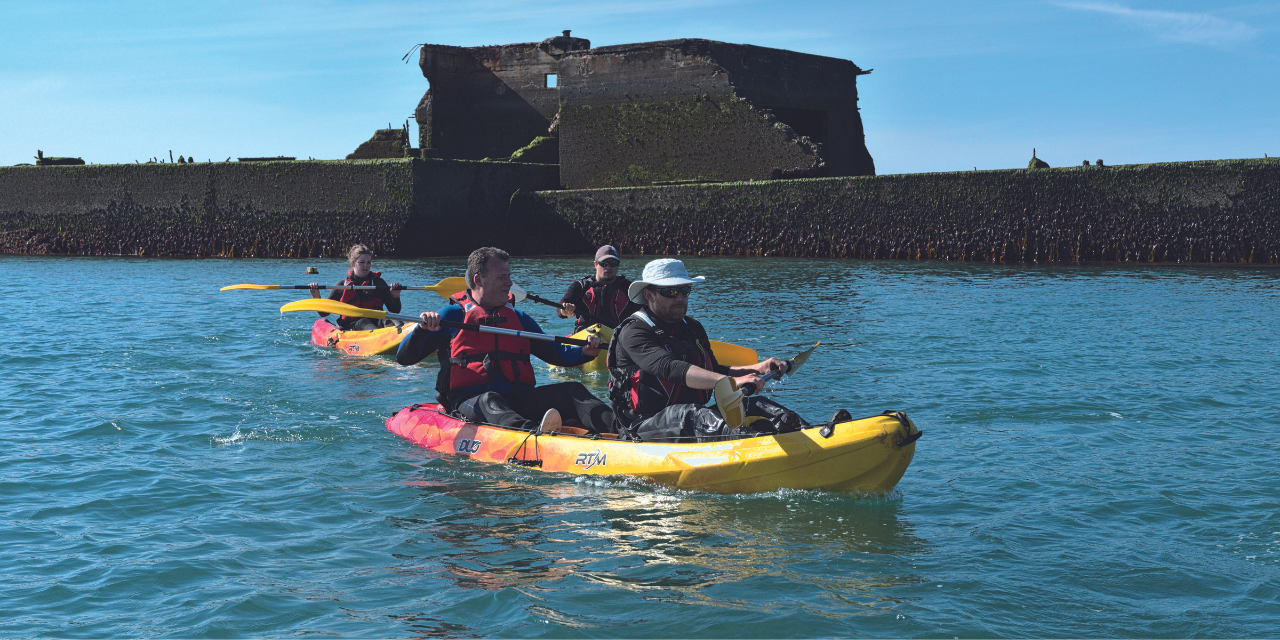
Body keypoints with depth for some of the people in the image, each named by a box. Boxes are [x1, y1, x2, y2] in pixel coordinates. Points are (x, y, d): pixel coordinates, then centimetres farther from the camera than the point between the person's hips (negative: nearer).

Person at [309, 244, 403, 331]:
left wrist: (395, 297, -14)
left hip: (375, 325, 1)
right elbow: (324, 313, 15)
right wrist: (316, 298, -3)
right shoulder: (342, 284, 12)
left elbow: (395, 311, 7)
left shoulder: (378, 282, 12)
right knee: (363, 322, -35)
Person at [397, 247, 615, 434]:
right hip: (470, 401, -4)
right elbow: (404, 357, 4)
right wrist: (422, 330, -16)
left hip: (519, 399, 5)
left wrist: (585, 352, 4)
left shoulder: (519, 319, 25)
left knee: (571, 390, -19)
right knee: (489, 401, -39)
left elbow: (556, 355, 25)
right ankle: (534, 433, -70)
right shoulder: (453, 315, 10)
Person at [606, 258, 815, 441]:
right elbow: (671, 369, -28)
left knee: (756, 406, -13)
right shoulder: (633, 332, -12)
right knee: (693, 415, -39)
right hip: (644, 427, -8)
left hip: (692, 417, 8)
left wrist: (758, 369, 4)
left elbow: (713, 372, 23)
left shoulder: (694, 328, 16)